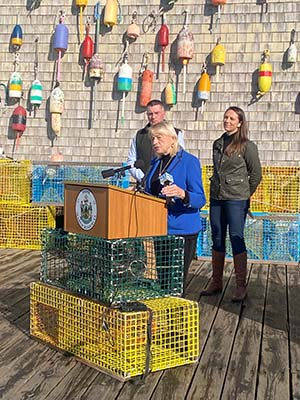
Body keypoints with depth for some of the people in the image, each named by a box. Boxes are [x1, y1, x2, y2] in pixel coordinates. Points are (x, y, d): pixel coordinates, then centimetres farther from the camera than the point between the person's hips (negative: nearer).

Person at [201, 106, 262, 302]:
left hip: (236, 199, -6)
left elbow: (256, 174, -1)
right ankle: (216, 283, 20)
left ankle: (241, 286, 3)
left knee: (236, 240, -5)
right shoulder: (218, 144, 11)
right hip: (216, 198, 6)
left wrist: (244, 195, 5)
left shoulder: (247, 146, -5)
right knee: (217, 240, 10)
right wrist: (218, 189, 15)